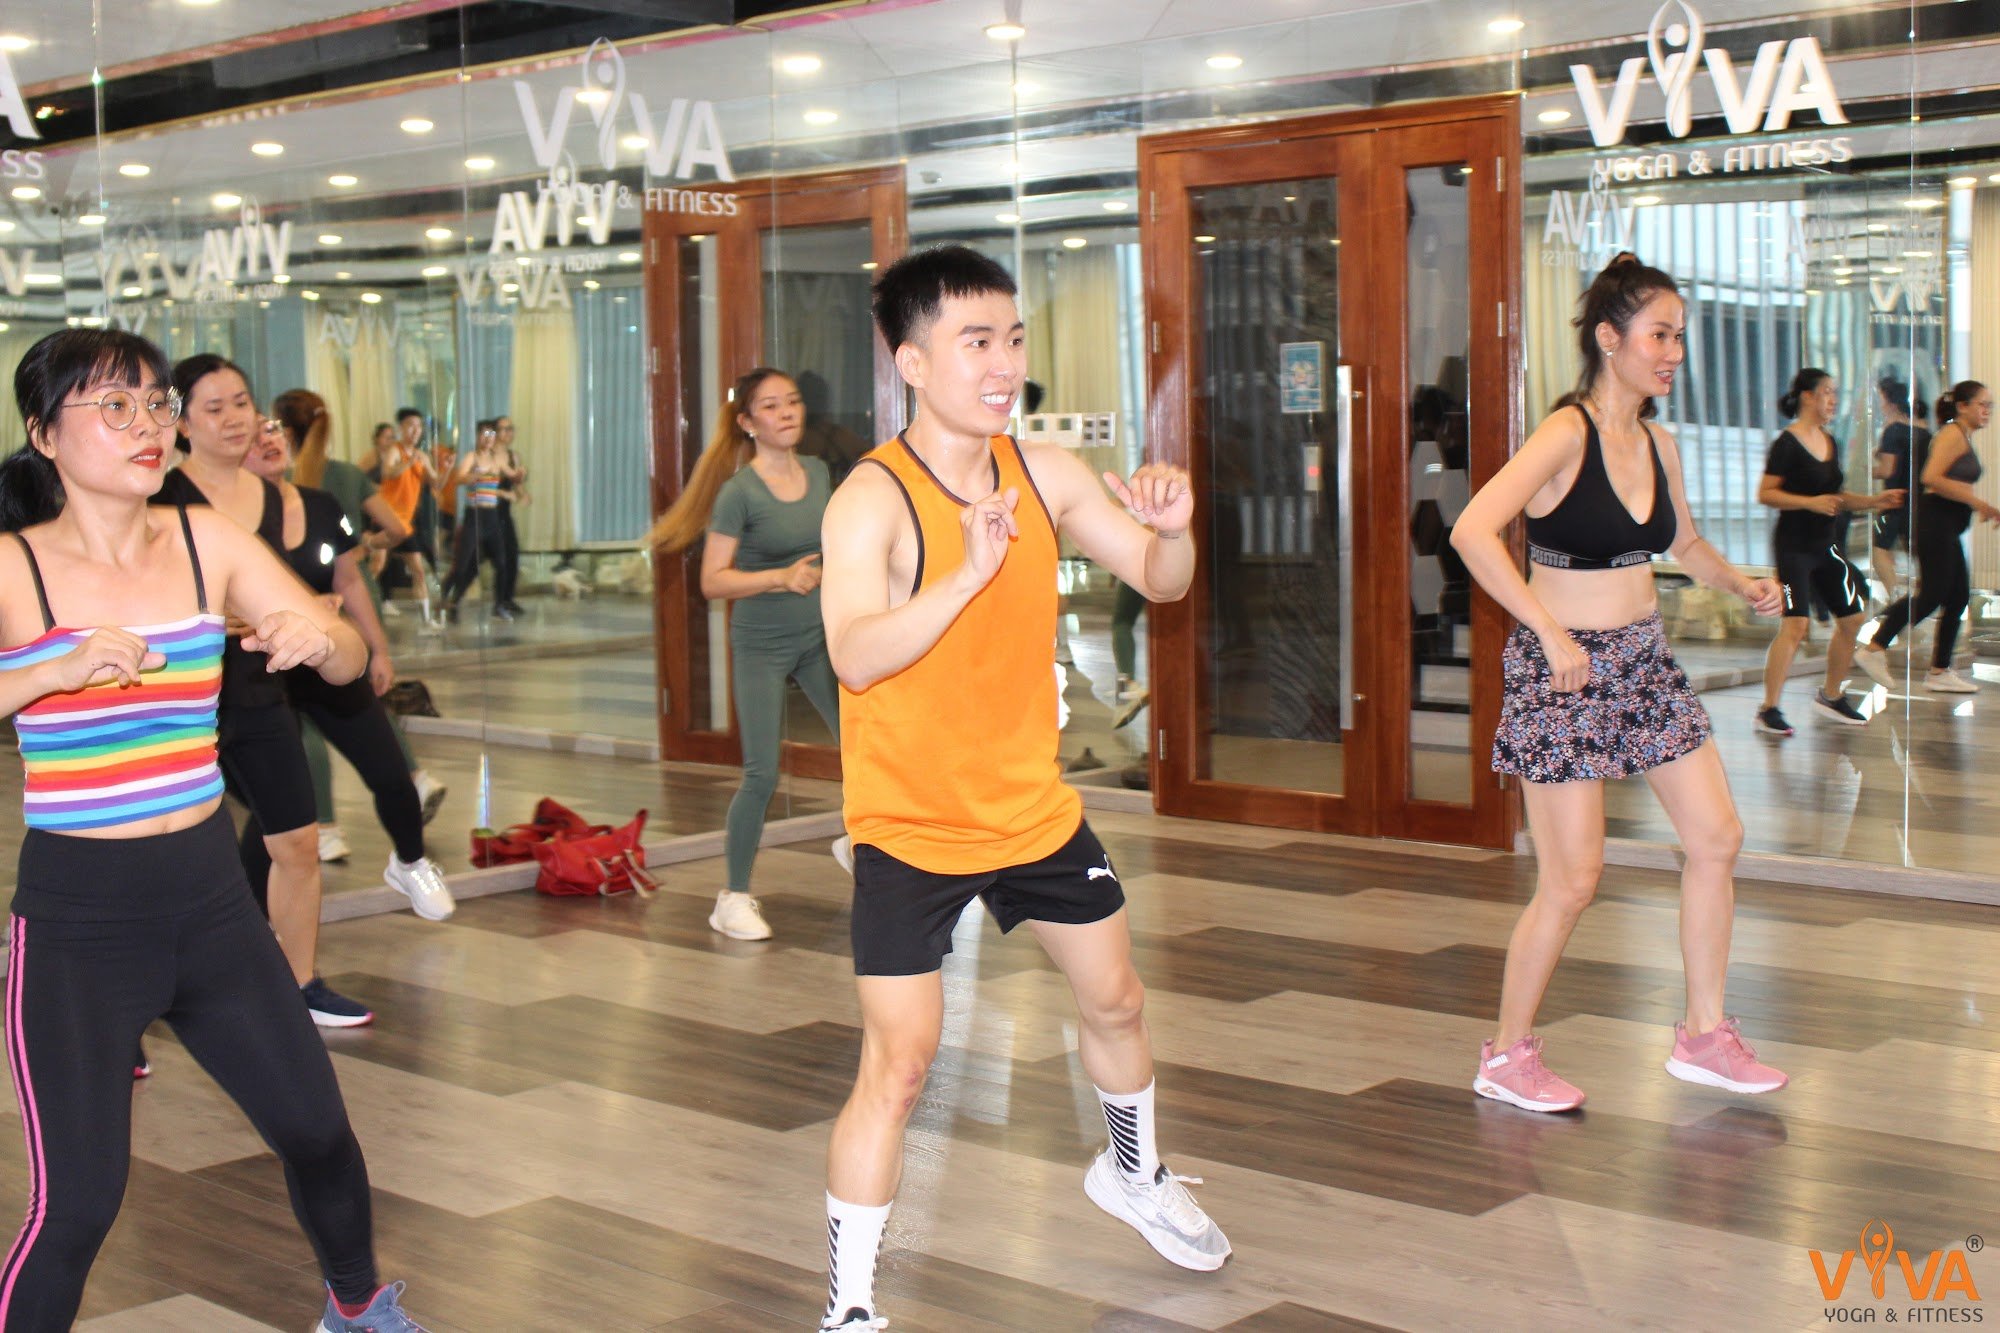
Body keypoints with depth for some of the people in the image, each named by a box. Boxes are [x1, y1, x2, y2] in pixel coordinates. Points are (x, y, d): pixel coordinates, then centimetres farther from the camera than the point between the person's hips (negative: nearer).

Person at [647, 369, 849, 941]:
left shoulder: (818, 472, 2)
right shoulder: (739, 491, -15)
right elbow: (713, 581, -17)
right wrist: (780, 577, -28)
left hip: (819, 636, 5)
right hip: (761, 646, -5)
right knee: (762, 776, -6)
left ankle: (856, 842, 30)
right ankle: (733, 898, 9)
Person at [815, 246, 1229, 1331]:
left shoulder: (1044, 474, -2)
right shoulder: (872, 499, -20)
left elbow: (1159, 581, 3)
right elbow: (855, 657, -34)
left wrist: (1170, 529, -19)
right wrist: (971, 572, -44)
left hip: (1034, 809, 6)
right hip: (911, 830, -6)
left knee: (1113, 999, 21)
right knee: (898, 1062, -9)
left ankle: (1132, 1173, 50)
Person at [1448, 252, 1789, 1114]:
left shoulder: (1657, 444, 7)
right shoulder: (1567, 434, -16)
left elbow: (1683, 542, 26)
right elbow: (1472, 532, -29)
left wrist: (1740, 585, 9)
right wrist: (1552, 632, -30)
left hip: (1646, 660, 8)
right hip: (1564, 669, -8)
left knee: (1717, 838, 8)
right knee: (1573, 879, -4)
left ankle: (1705, 1034, 22)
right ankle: (1507, 1057, 13)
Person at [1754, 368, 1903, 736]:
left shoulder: (1831, 443, 13)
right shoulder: (1787, 443, -11)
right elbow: (1765, 494, -16)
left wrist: (1874, 501, 10)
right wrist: (1811, 502, -24)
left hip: (1826, 546, 8)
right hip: (1793, 545, -8)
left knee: (1852, 617, 10)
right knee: (1796, 624, -17)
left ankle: (1831, 696, 27)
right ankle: (1769, 709, -13)